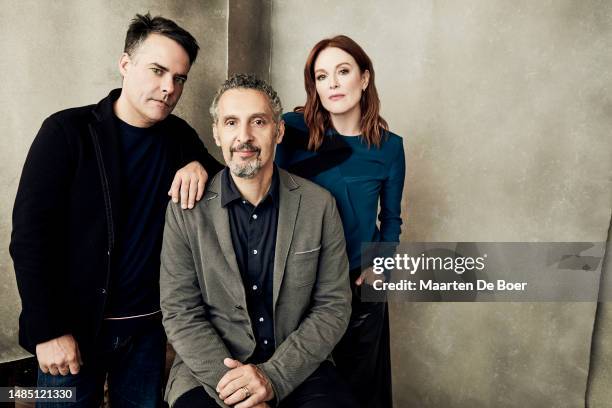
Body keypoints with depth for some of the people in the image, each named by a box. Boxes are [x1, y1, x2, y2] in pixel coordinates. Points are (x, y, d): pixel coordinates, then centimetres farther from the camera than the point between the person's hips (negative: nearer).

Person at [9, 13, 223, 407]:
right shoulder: (67, 131, -10)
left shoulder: (179, 136, 2)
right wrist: (47, 331, -14)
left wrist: (202, 165, -13)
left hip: (149, 325, 4)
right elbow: (30, 236, -11)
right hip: (74, 327, -3)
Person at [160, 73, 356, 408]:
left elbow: (333, 307, -2)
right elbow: (181, 314, -4)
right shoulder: (186, 209, -3)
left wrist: (273, 377, -14)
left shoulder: (319, 204, -3)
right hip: (209, 370, -1)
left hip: (298, 368, 1)